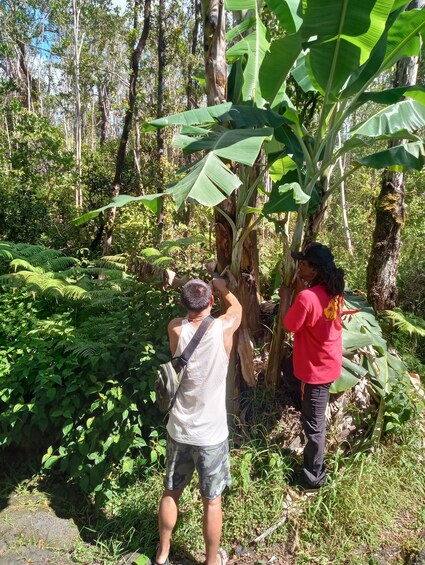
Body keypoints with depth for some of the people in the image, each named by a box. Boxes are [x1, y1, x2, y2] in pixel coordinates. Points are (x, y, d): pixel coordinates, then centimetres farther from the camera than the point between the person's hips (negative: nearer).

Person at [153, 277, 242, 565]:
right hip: (212, 435, -2)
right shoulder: (223, 328, -18)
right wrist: (222, 287, 24)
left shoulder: (176, 329, -14)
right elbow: (236, 307, 6)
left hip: (179, 431, 2)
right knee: (212, 501, 18)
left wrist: (201, 289, 22)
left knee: (171, 493, 23)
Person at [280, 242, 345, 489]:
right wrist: (302, 292, 5)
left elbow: (290, 325, -15)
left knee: (313, 423, 8)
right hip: (329, 363, 8)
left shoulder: (306, 297, -31)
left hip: (316, 368, -8)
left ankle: (314, 476, 26)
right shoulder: (334, 292, -4)